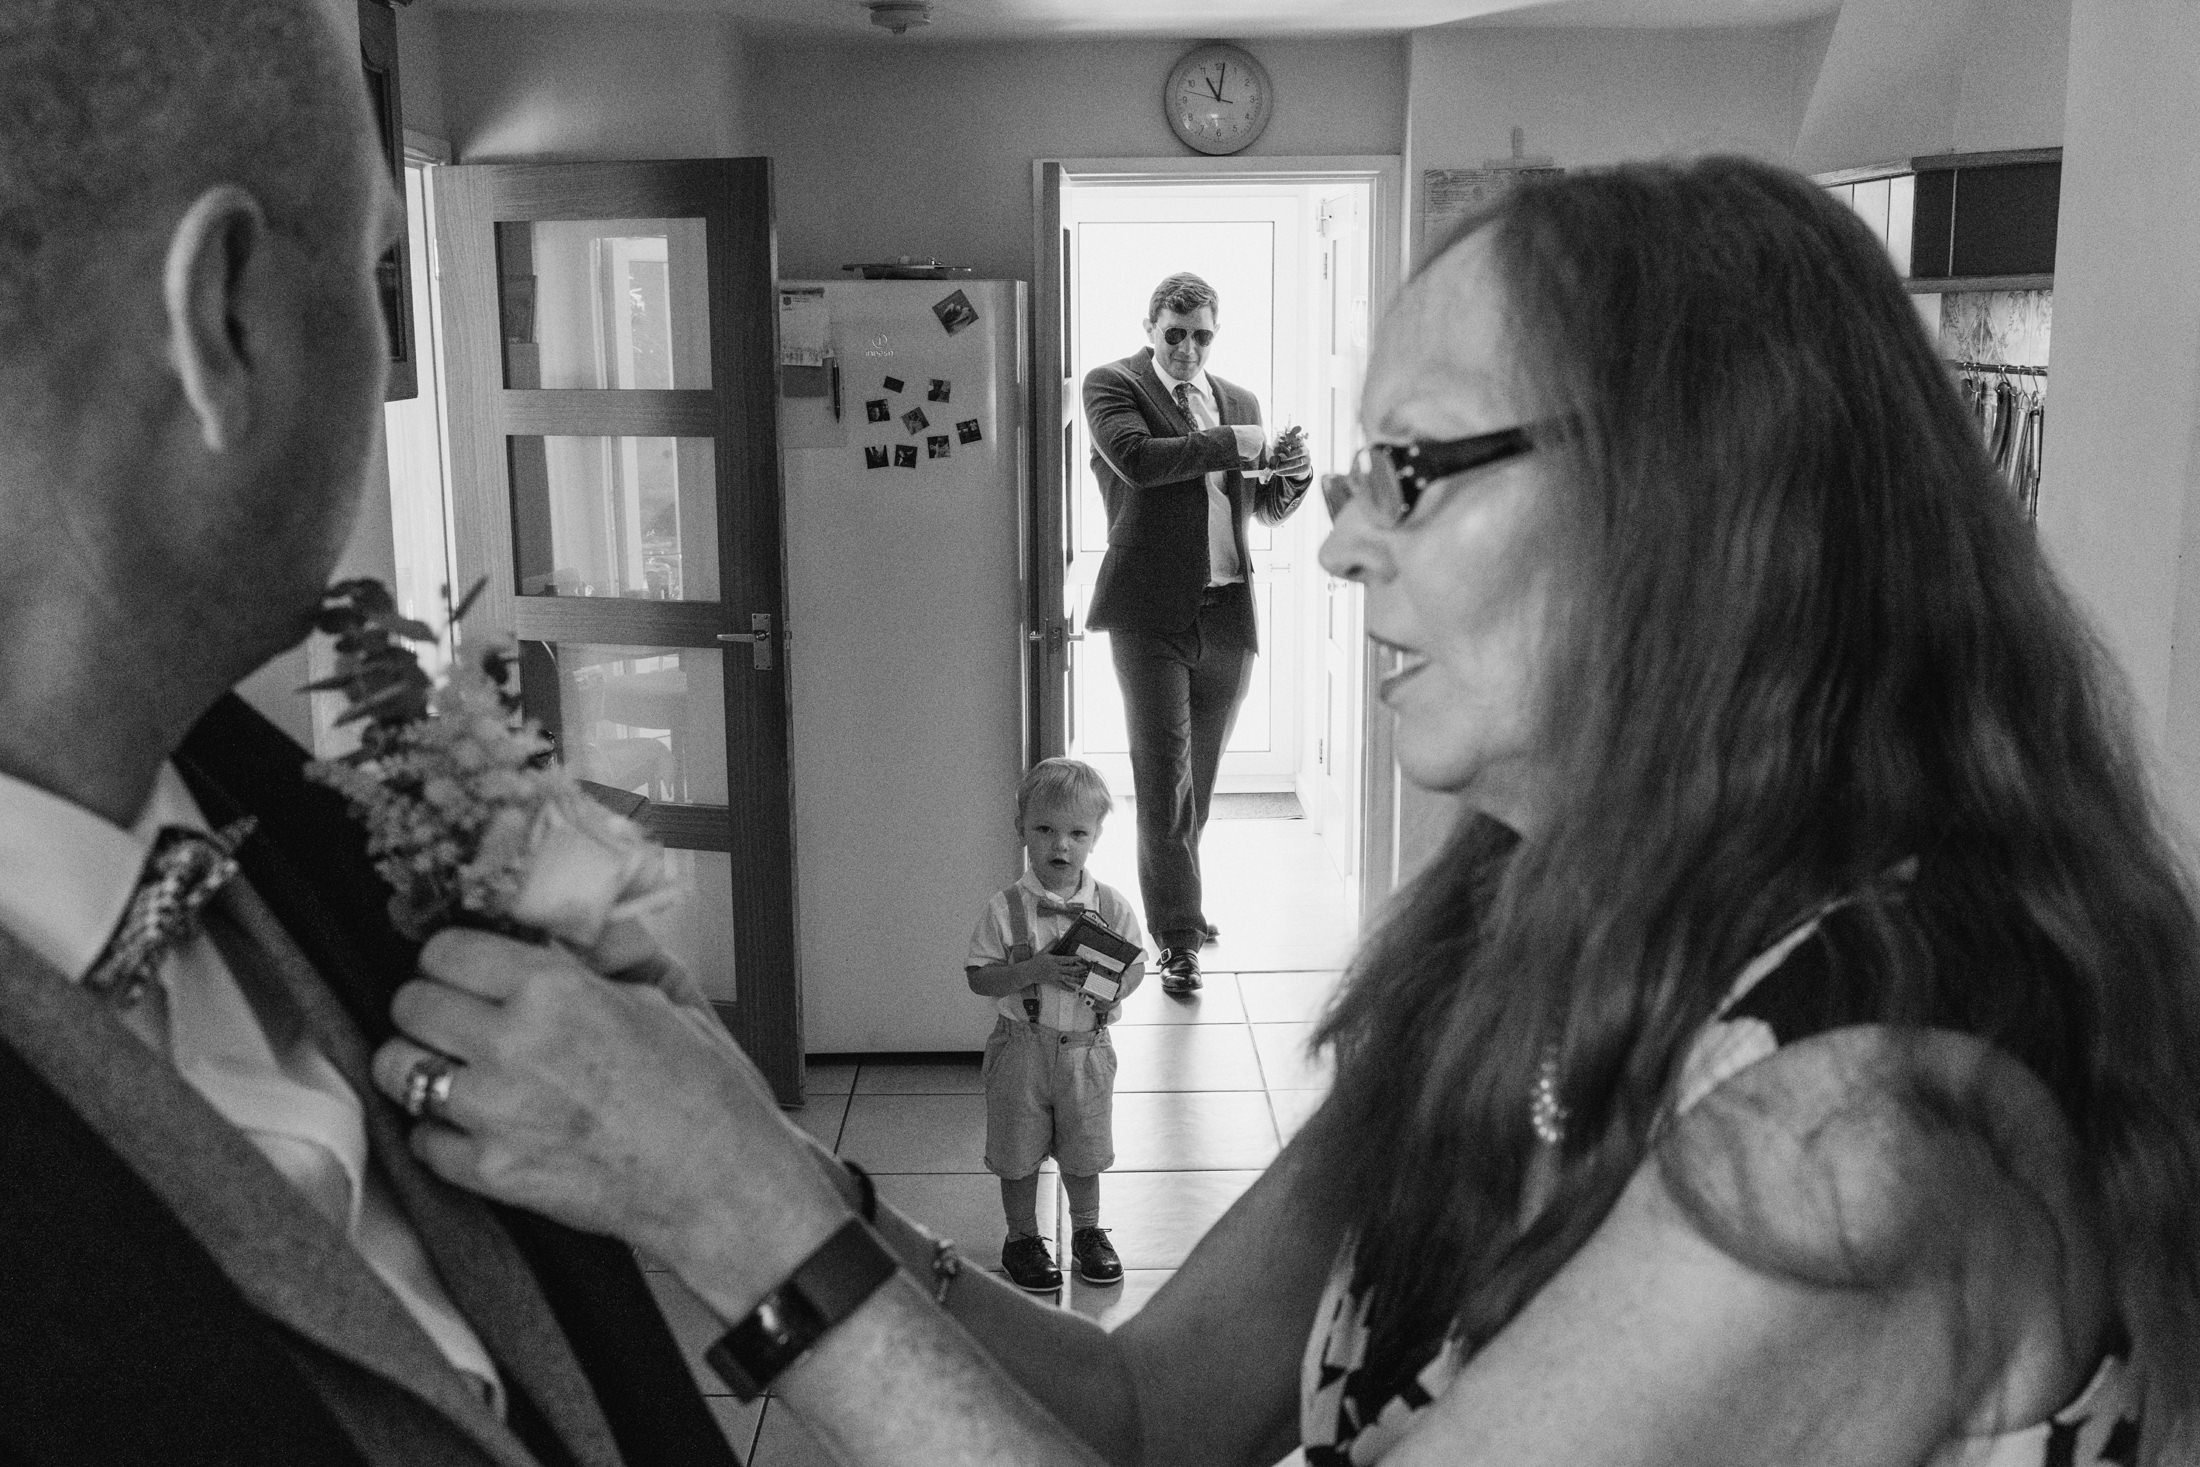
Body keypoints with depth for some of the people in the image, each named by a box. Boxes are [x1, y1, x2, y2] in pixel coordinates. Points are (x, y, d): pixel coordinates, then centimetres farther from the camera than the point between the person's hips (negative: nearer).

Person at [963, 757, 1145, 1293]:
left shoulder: (1111, 905, -6)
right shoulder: (1006, 908, -12)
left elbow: (1136, 963, 4)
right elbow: (978, 977, -11)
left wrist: (1117, 986, -18)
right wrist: (1033, 971, -24)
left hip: (1086, 1048, 2)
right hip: (1022, 1047, -1)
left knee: (1085, 1149, 17)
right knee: (1019, 1152, 11)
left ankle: (1087, 1231, 39)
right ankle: (1022, 1238, 31)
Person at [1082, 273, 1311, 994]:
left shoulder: (1240, 401, 16)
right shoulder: (1112, 385, 1)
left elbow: (1269, 510, 19)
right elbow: (1136, 459, -20)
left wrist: (1289, 474, -3)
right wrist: (1233, 443, -16)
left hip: (1228, 612, 5)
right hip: (1152, 612, -5)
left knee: (1198, 779, 15)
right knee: (1164, 777, -5)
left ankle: (1179, 899, 35)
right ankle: (1178, 939, 1)